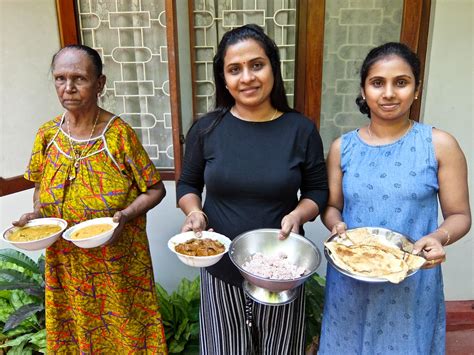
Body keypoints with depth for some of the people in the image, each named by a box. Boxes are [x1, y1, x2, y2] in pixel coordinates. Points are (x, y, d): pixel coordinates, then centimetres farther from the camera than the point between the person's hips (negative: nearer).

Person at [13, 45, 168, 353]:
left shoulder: (119, 134, -15)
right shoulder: (47, 135, -2)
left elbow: (155, 190, -9)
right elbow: (41, 187, 12)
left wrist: (124, 216, -24)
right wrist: (36, 214, -7)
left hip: (117, 266, -3)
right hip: (66, 267, 4)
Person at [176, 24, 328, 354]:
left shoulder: (301, 129, -7)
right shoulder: (206, 129, -5)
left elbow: (318, 190, 2)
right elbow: (188, 185, 6)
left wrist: (298, 214, -18)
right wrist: (194, 212, -14)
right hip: (220, 266, 1)